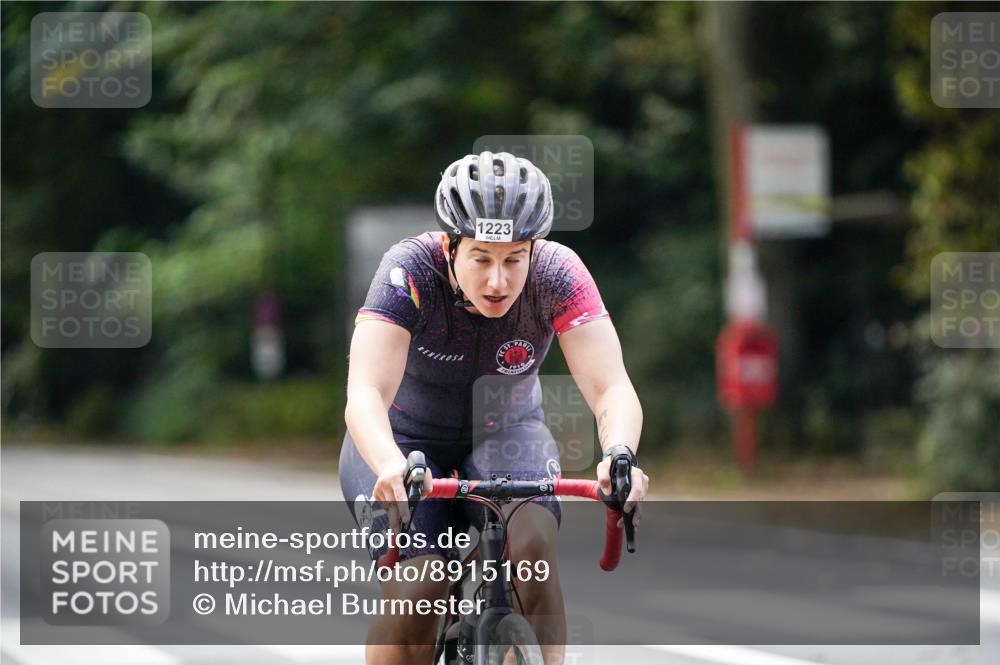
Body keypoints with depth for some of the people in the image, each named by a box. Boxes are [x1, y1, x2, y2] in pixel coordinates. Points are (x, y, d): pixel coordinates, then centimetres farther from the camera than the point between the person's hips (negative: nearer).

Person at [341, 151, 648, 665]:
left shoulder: (557, 275, -24)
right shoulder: (410, 272, -29)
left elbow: (611, 387, -32)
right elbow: (365, 394, -40)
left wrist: (620, 457, -54)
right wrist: (391, 467, -60)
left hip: (504, 434, 1)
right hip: (405, 442, -1)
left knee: (533, 546, -30)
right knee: (415, 593, -24)